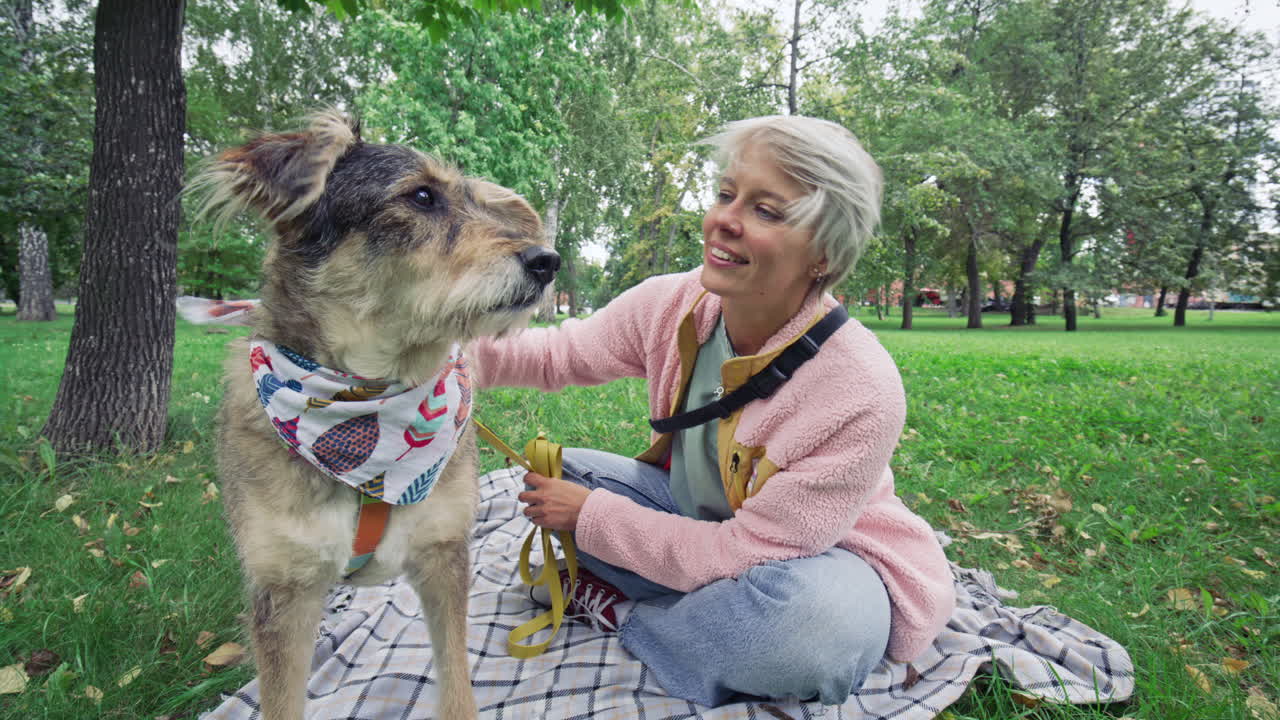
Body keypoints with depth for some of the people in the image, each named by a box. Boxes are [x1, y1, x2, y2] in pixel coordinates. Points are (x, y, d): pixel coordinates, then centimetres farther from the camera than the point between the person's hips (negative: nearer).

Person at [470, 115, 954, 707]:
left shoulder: (861, 392, -33)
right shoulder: (673, 304, -16)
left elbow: (744, 553, -27)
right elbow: (557, 354, -3)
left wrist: (589, 516, -20)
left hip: (822, 561, -4)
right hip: (701, 518, 5)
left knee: (810, 612, -39)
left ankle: (615, 609, -10)